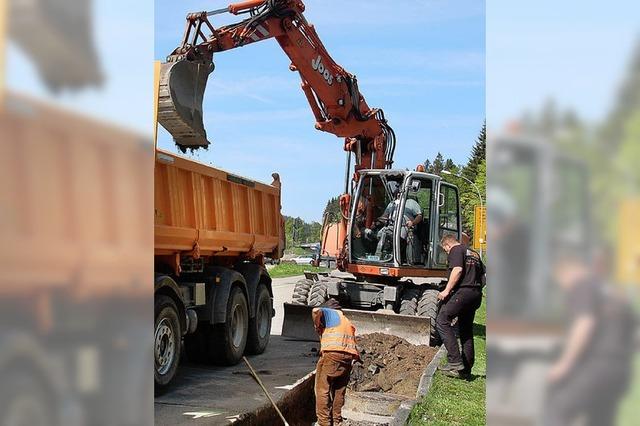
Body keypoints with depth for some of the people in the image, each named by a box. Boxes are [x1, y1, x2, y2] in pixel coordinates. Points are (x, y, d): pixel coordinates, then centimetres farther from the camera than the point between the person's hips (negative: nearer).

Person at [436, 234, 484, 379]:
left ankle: (455, 362, -18)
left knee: (442, 320, -9)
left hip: (463, 291, -9)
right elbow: (482, 275, 25)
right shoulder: (474, 253, 26)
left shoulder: (456, 250, 1)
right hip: (477, 294, 9)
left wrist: (447, 290, -15)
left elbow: (458, 270, -15)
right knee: (466, 329, 14)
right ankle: (466, 370, 16)